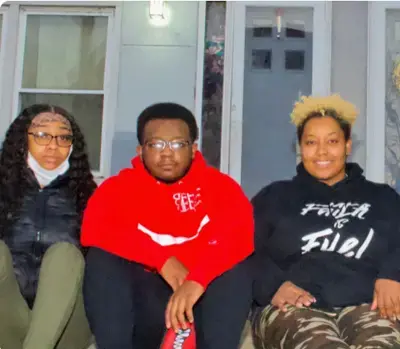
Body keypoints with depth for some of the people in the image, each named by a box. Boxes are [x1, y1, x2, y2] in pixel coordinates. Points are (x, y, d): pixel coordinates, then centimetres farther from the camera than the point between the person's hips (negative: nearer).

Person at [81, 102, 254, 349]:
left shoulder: (221, 185, 1)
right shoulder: (119, 186, 4)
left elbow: (240, 236, -18)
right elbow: (95, 231, -15)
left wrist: (196, 280, -34)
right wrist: (162, 259, -23)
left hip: (202, 296, 0)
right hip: (141, 299, 1)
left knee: (237, 265, -26)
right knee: (102, 260, -23)